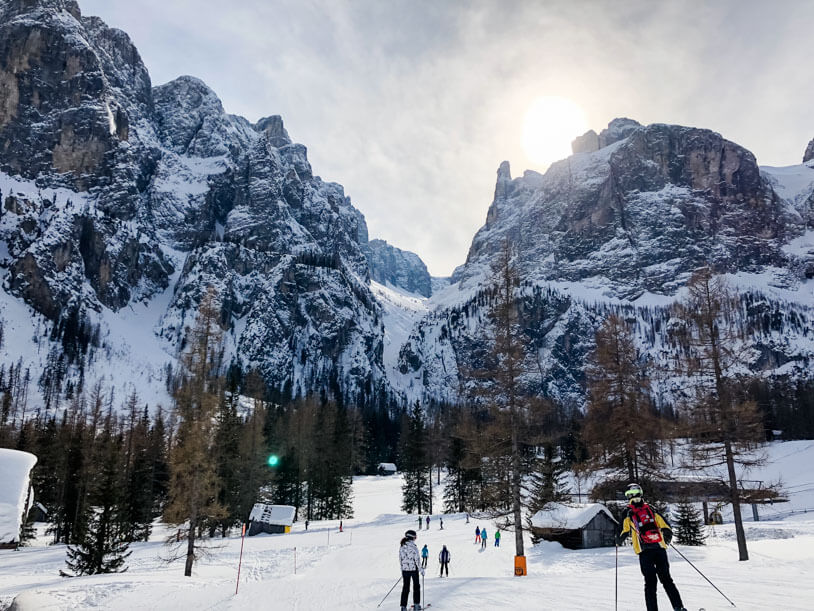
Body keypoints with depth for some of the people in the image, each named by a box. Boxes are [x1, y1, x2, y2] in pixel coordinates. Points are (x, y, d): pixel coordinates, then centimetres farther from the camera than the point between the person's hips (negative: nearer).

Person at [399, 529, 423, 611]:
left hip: (404, 569, 5)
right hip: (414, 569, -4)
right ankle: (416, 604, 15)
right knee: (416, 586, 13)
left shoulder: (401, 546, 2)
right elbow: (417, 559, -14)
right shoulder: (413, 546, -16)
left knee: (405, 587, 10)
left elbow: (400, 559, 8)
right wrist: (421, 569, -3)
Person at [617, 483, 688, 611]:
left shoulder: (628, 514, 0)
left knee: (650, 582, 3)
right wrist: (667, 540, 22)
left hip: (644, 552, -2)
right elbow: (666, 528, 6)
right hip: (660, 549, 2)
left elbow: (623, 533, -1)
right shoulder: (652, 510, 7)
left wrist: (618, 541, 17)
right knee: (666, 579, 11)